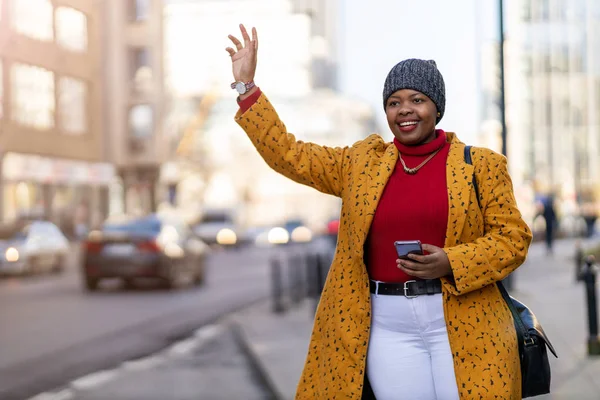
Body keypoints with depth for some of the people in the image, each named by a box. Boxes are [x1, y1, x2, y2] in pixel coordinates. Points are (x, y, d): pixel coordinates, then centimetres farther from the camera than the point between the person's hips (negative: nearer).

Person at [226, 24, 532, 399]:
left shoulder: (480, 165, 2)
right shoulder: (361, 162, 10)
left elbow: (513, 237, 1)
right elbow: (287, 154, 11)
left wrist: (451, 263, -15)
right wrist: (246, 85, 8)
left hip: (464, 327, -2)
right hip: (386, 328, 2)